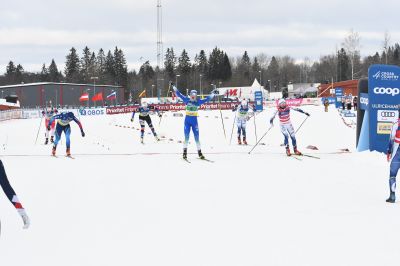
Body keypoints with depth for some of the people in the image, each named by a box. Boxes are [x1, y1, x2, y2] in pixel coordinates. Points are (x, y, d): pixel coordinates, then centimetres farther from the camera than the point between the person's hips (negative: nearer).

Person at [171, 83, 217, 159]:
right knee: (186, 136, -4)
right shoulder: (187, 100, 0)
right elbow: (179, 94, 3)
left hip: (194, 121, 1)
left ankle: (200, 153, 9)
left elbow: (207, 99, 5)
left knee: (197, 137, 2)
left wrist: (213, 93, 1)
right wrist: (173, 87, 2)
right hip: (187, 120, -1)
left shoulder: (198, 102, 1)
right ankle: (185, 152, 1)